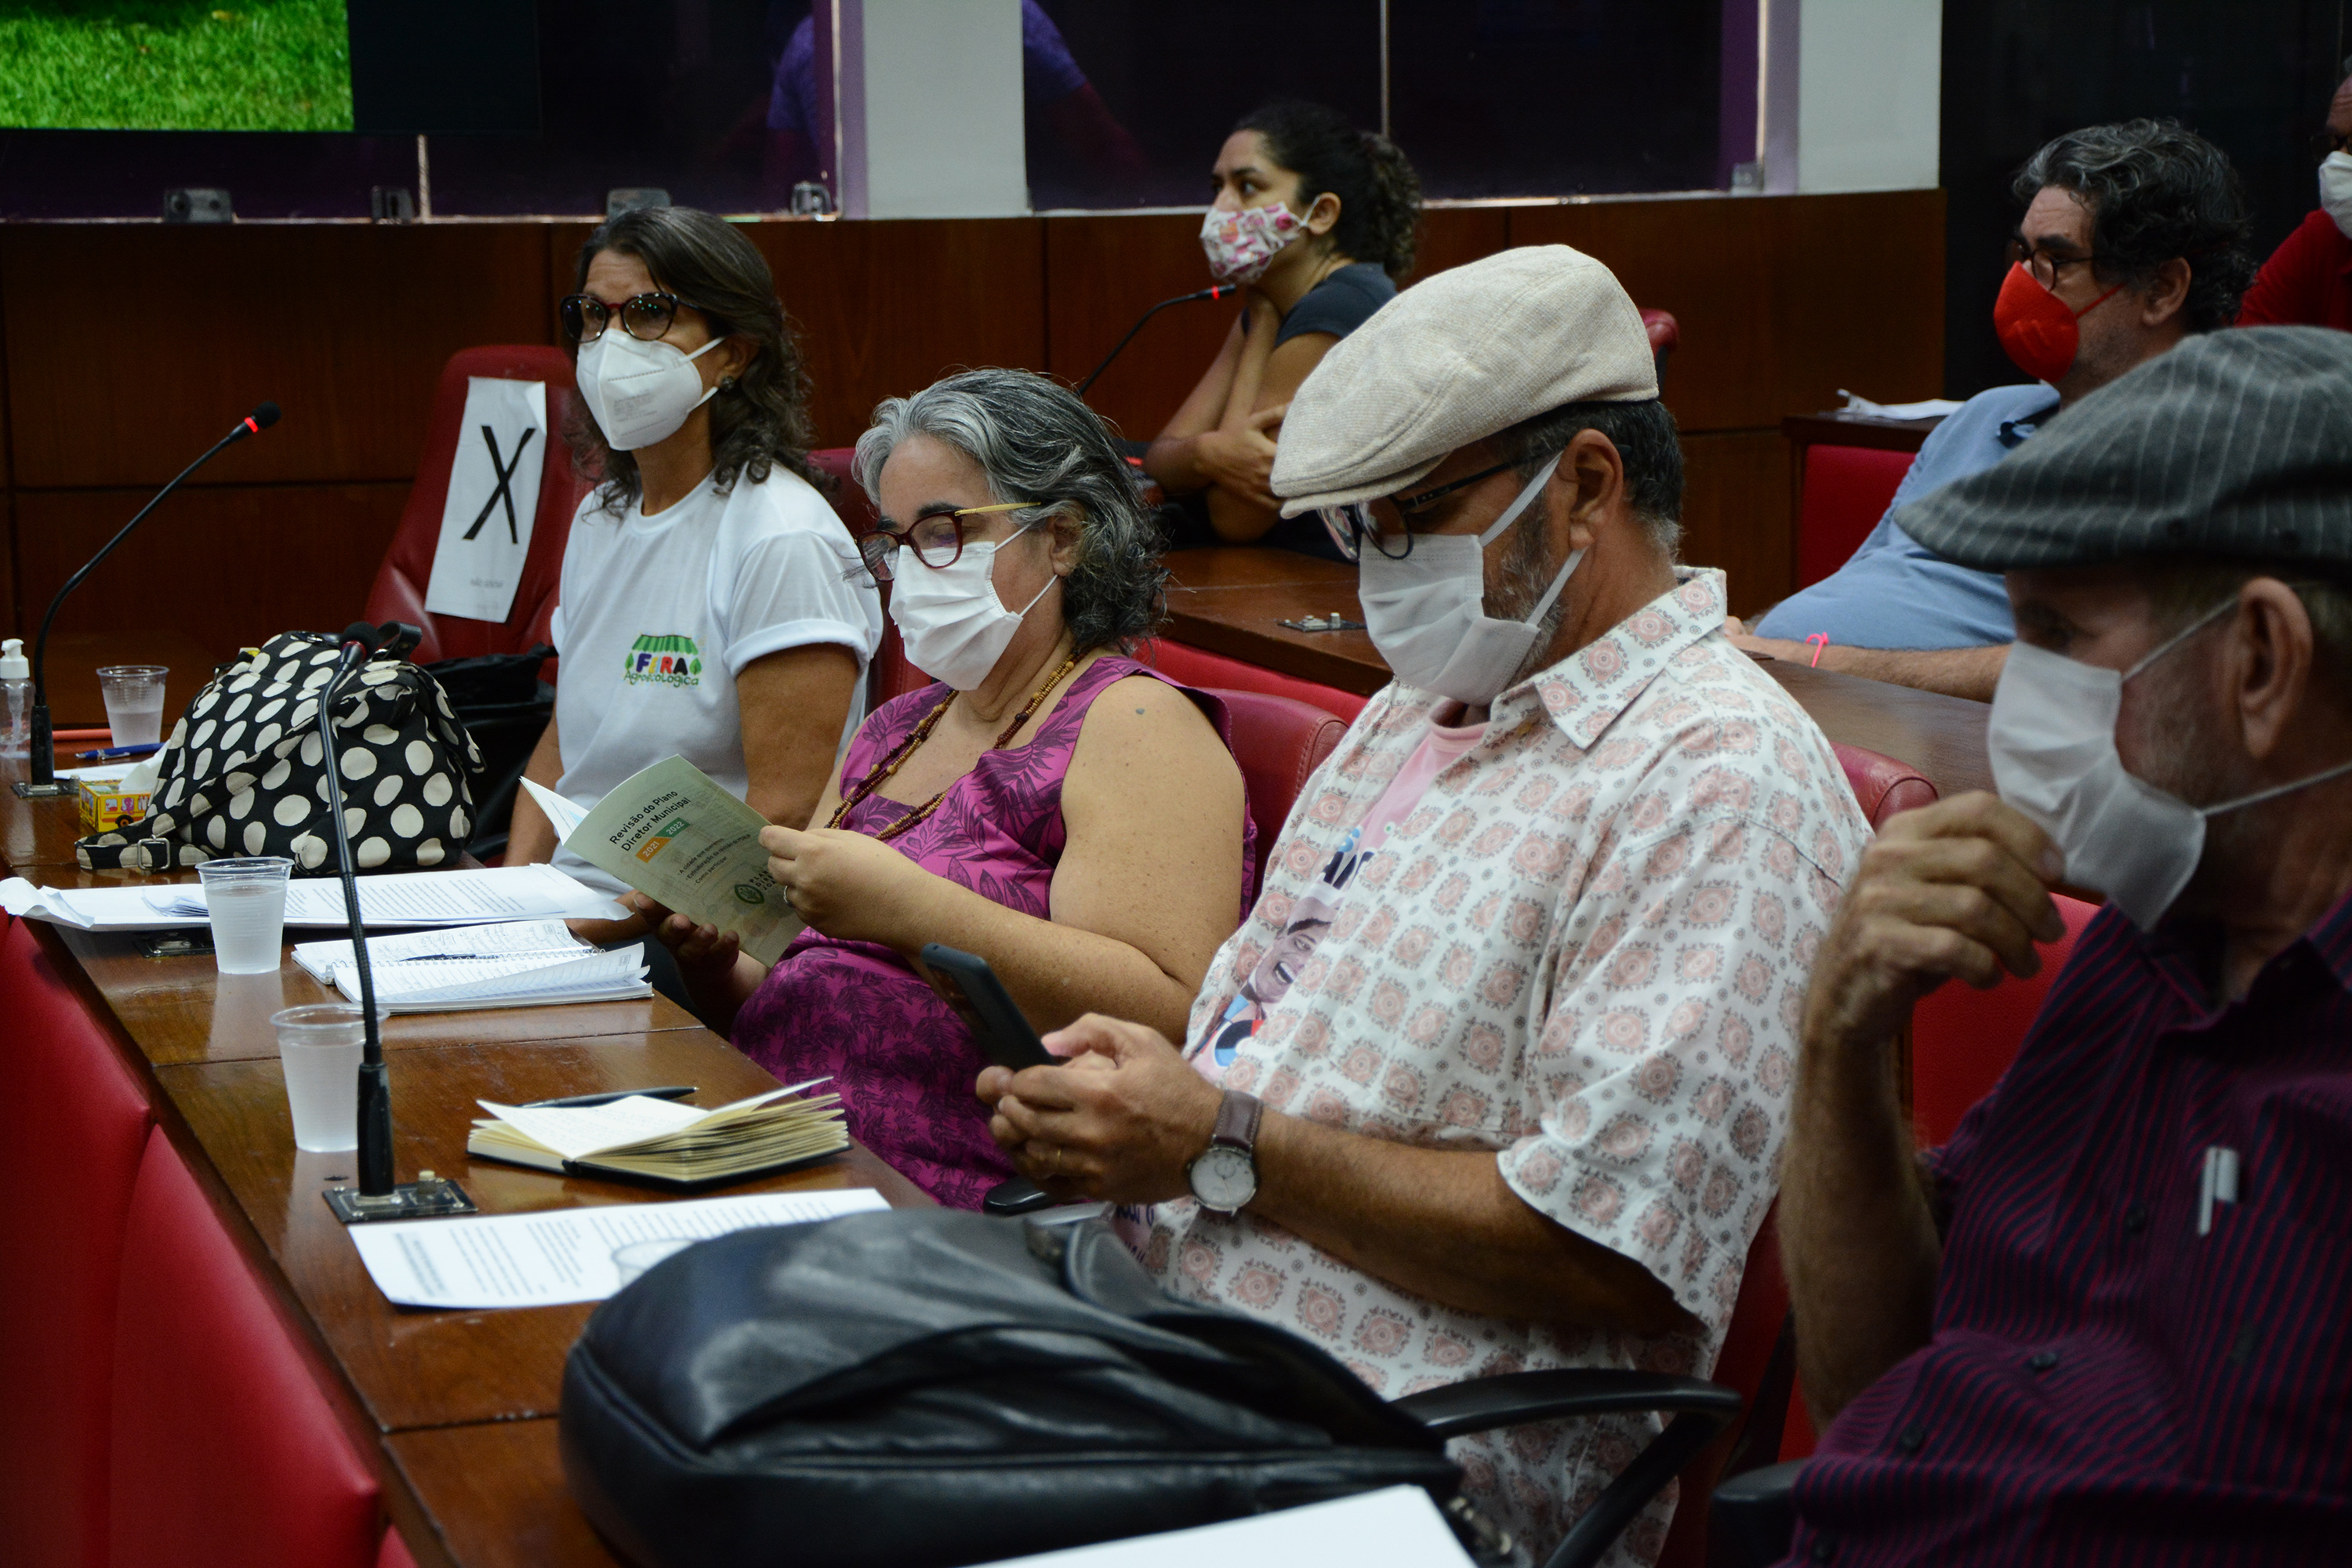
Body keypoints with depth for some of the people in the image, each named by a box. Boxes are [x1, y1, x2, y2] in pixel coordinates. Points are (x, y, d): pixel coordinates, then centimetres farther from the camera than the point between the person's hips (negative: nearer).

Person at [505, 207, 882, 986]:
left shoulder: (784, 541, -12)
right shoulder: (601, 517, 15)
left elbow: (786, 814, -18)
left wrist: (615, 922, -23)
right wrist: (515, 888, 5)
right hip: (571, 921, 8)